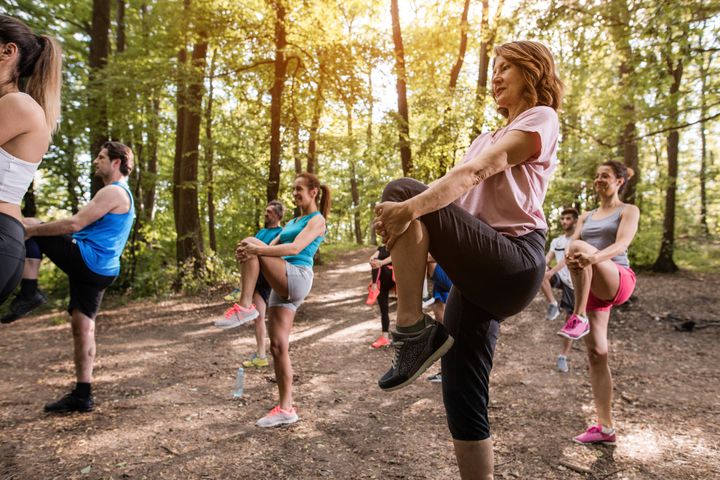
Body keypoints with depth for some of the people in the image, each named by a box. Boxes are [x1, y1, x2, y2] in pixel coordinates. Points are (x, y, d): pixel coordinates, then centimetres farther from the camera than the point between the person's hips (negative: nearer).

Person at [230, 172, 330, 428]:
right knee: (278, 346, 1)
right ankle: (285, 409, 5)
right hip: (282, 286, 8)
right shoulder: (292, 222, 27)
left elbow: (296, 248, -16)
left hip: (298, 278, -8)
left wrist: (256, 248, -26)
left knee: (250, 242, -18)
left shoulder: (317, 220, 1)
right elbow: (271, 247, 15)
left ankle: (246, 306, -21)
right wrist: (247, 253, -7)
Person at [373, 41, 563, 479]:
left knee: (401, 192, -18)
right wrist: (410, 230, -2)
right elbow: (459, 193, 16)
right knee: (461, 395, 4)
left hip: (512, 264, -8)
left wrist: (412, 207, -30)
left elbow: (477, 171, -16)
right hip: (481, 272, 8)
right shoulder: (493, 137, 30)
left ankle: (413, 329, -18)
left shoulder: (540, 119, 4)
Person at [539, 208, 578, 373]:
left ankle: (563, 357, 10)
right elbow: (548, 258, 0)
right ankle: (553, 305, -15)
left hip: (573, 281, -4)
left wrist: (552, 271, -36)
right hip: (559, 277, 4)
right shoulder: (556, 240, 13)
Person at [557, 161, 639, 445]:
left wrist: (593, 256, -35)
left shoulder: (629, 211, 6)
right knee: (596, 353, -1)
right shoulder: (586, 217, 21)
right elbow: (570, 246, 6)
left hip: (618, 281, -5)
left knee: (580, 245, -31)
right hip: (591, 289, 5)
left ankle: (578, 317, -29)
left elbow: (622, 244, -13)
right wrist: (569, 259, -21)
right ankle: (605, 428, 6)